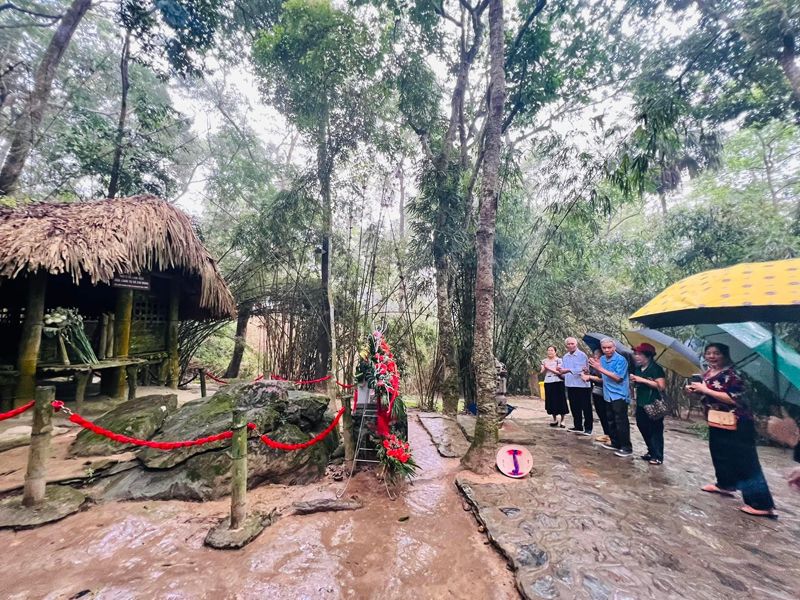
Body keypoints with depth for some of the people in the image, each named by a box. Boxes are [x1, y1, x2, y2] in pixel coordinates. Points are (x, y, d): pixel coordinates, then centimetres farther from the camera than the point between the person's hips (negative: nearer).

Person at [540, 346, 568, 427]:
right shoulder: (544, 361, 10)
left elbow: (560, 372, -9)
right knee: (551, 401, 6)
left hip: (558, 382, -4)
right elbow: (542, 372, 2)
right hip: (548, 383, 4)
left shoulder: (558, 360, -3)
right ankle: (554, 420, 17)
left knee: (560, 400, -2)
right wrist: (544, 368, -18)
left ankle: (562, 420, 7)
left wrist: (549, 368, -17)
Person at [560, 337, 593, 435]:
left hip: (582, 385, -6)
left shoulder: (582, 355, -10)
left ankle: (588, 428, 13)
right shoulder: (565, 357, 10)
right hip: (570, 385, 6)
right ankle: (578, 426, 24)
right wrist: (561, 373, -10)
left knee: (586, 408, 4)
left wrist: (567, 370, -27)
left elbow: (580, 369, -20)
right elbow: (563, 371, 12)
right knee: (575, 408, 13)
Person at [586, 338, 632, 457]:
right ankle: (615, 443, 29)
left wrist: (601, 368, -24)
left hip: (619, 396, -8)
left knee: (621, 423, -4)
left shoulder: (621, 360, -15)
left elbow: (618, 378, -23)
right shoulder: (602, 359, 7)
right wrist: (596, 368, -2)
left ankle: (627, 448, 5)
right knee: (611, 422, 16)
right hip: (608, 395, 8)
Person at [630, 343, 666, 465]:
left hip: (654, 406, -7)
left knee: (655, 431, 0)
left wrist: (643, 380, -20)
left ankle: (658, 456, 10)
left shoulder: (656, 368, -11)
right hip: (641, 404, 8)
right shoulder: (637, 369, 10)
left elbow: (661, 386, -19)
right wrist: (633, 380, 2)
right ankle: (651, 452, 27)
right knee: (643, 429, 13)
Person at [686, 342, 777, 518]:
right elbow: (706, 396, 20)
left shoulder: (731, 374, -18)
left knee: (745, 461, -5)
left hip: (737, 424, -9)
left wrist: (706, 390, -26)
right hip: (716, 422, 9)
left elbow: (734, 398, -27)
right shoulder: (707, 374, 7)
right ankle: (725, 484, 38)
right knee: (719, 454, 20)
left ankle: (763, 505, 2)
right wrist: (695, 390, -1)